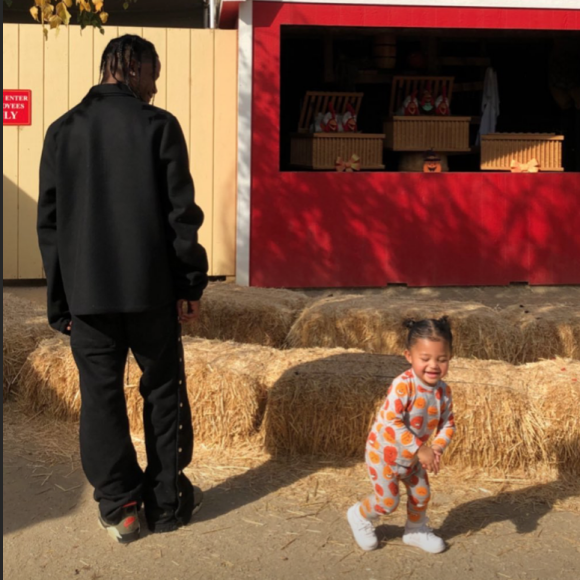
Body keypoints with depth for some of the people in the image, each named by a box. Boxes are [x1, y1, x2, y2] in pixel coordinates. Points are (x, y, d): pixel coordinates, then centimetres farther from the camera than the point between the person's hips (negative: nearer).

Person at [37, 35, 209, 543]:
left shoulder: (62, 131, 6)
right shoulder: (158, 126, -5)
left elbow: (49, 221, 6)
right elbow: (181, 213, -7)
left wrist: (60, 301, 11)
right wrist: (191, 285, 1)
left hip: (87, 291, 2)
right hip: (150, 288, -2)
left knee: (101, 393, 9)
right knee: (163, 390, 10)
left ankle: (119, 507, 11)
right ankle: (168, 502, 17)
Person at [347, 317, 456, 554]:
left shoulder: (443, 390, -10)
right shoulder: (403, 385, -32)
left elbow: (447, 423, -4)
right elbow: (391, 422, -38)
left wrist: (437, 448, -24)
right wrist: (420, 449, -38)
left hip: (412, 456, 7)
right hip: (384, 452, -7)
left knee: (421, 494, 17)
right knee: (388, 502, 0)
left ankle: (416, 531, 43)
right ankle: (360, 516, 30)